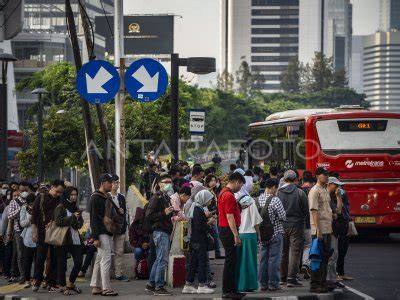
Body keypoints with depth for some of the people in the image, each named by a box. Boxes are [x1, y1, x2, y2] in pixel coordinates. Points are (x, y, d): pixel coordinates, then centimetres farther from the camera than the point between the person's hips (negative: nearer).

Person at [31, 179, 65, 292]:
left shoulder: (60, 200, 8)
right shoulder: (41, 197, 1)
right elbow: (34, 215, 1)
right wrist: (34, 232, -5)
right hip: (43, 232, -2)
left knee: (55, 258, 1)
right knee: (40, 257, -4)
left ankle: (51, 283, 6)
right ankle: (37, 281, 10)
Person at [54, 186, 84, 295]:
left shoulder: (75, 208, 19)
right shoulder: (60, 207, -1)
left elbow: (80, 223, 17)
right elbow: (58, 221, -14)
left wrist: (78, 219, -6)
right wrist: (73, 217, -13)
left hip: (75, 239, 6)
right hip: (63, 238, -6)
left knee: (79, 261, -1)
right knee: (62, 262, -2)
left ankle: (71, 283, 16)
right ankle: (62, 286, 7)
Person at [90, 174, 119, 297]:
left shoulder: (108, 198, 19)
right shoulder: (96, 197, -9)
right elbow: (94, 218, -15)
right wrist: (95, 237, -19)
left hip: (108, 233, 9)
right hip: (101, 234, -9)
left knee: (100, 259, 11)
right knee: (106, 259, -11)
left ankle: (95, 287, 15)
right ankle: (106, 288, -11)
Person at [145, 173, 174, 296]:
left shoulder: (166, 197, 18)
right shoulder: (156, 197, -11)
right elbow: (149, 215, -18)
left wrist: (172, 213, 11)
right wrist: (164, 213, -22)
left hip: (165, 231, 10)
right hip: (160, 231, -10)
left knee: (159, 259, 15)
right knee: (162, 260, -9)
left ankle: (151, 284, 23)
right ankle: (159, 287, -6)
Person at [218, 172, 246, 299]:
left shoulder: (223, 193, 15)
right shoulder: (229, 195, -17)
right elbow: (230, 217, -21)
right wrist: (236, 236, -21)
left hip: (224, 230, 10)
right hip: (229, 231, -10)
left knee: (231, 261, 13)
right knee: (230, 261, -5)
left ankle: (232, 289, 18)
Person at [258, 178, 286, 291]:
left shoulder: (259, 199, 2)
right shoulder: (275, 200, -16)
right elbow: (283, 217, -12)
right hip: (276, 233, -6)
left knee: (263, 259, 11)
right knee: (274, 259, 0)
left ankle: (263, 284, 15)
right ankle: (273, 284, 2)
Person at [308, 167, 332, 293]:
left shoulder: (325, 190, 17)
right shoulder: (315, 191, -12)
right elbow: (314, 211, -17)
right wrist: (318, 229, -22)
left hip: (327, 229, 9)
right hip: (319, 230, -9)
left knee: (325, 257, 11)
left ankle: (323, 282, 17)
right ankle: (314, 284, -5)